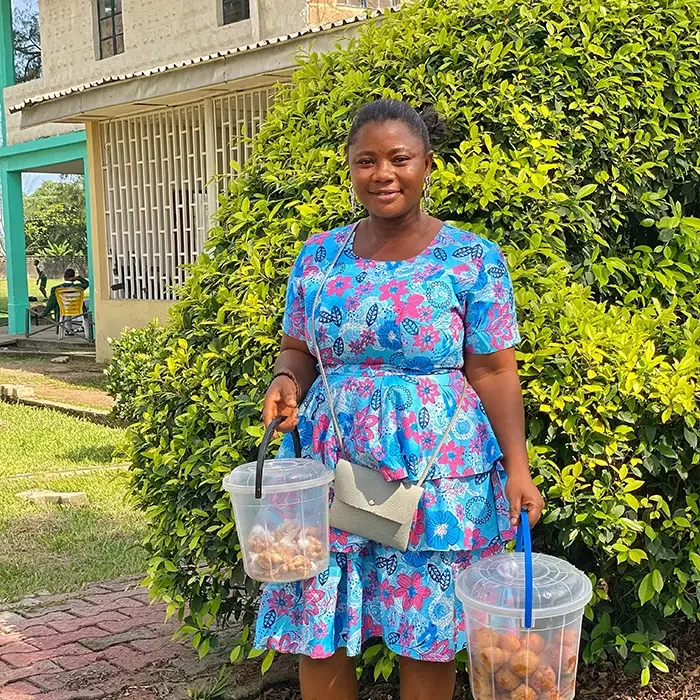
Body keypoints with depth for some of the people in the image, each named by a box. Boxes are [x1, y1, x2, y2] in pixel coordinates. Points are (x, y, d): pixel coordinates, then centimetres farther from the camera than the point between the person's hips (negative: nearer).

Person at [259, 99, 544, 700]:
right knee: (317, 633, 5)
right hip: (331, 465, 3)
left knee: (427, 636, 6)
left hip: (437, 471, -2)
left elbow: (493, 372, -4)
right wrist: (286, 380, -8)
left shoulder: (471, 258, -2)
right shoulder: (318, 257, 7)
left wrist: (517, 467, -12)